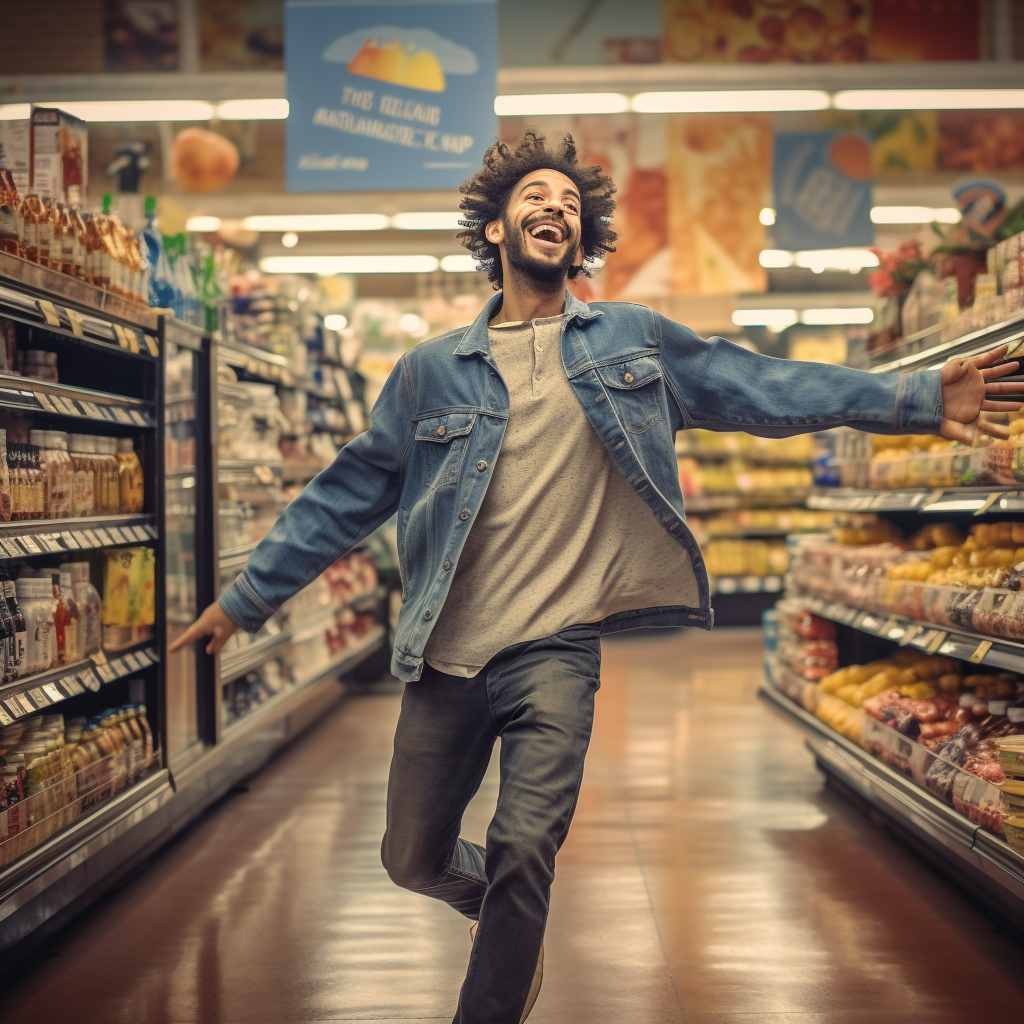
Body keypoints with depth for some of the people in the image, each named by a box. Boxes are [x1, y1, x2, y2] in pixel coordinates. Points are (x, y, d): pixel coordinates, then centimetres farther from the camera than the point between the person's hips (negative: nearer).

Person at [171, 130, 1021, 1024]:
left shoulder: (633, 340, 6)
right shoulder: (431, 370, 6)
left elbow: (760, 386, 2)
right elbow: (347, 495, 10)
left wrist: (917, 399, -8)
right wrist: (246, 600, 11)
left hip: (556, 649, -2)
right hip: (445, 657, 2)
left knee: (523, 856, -15)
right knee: (415, 861, 12)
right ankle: (515, 922, 44)